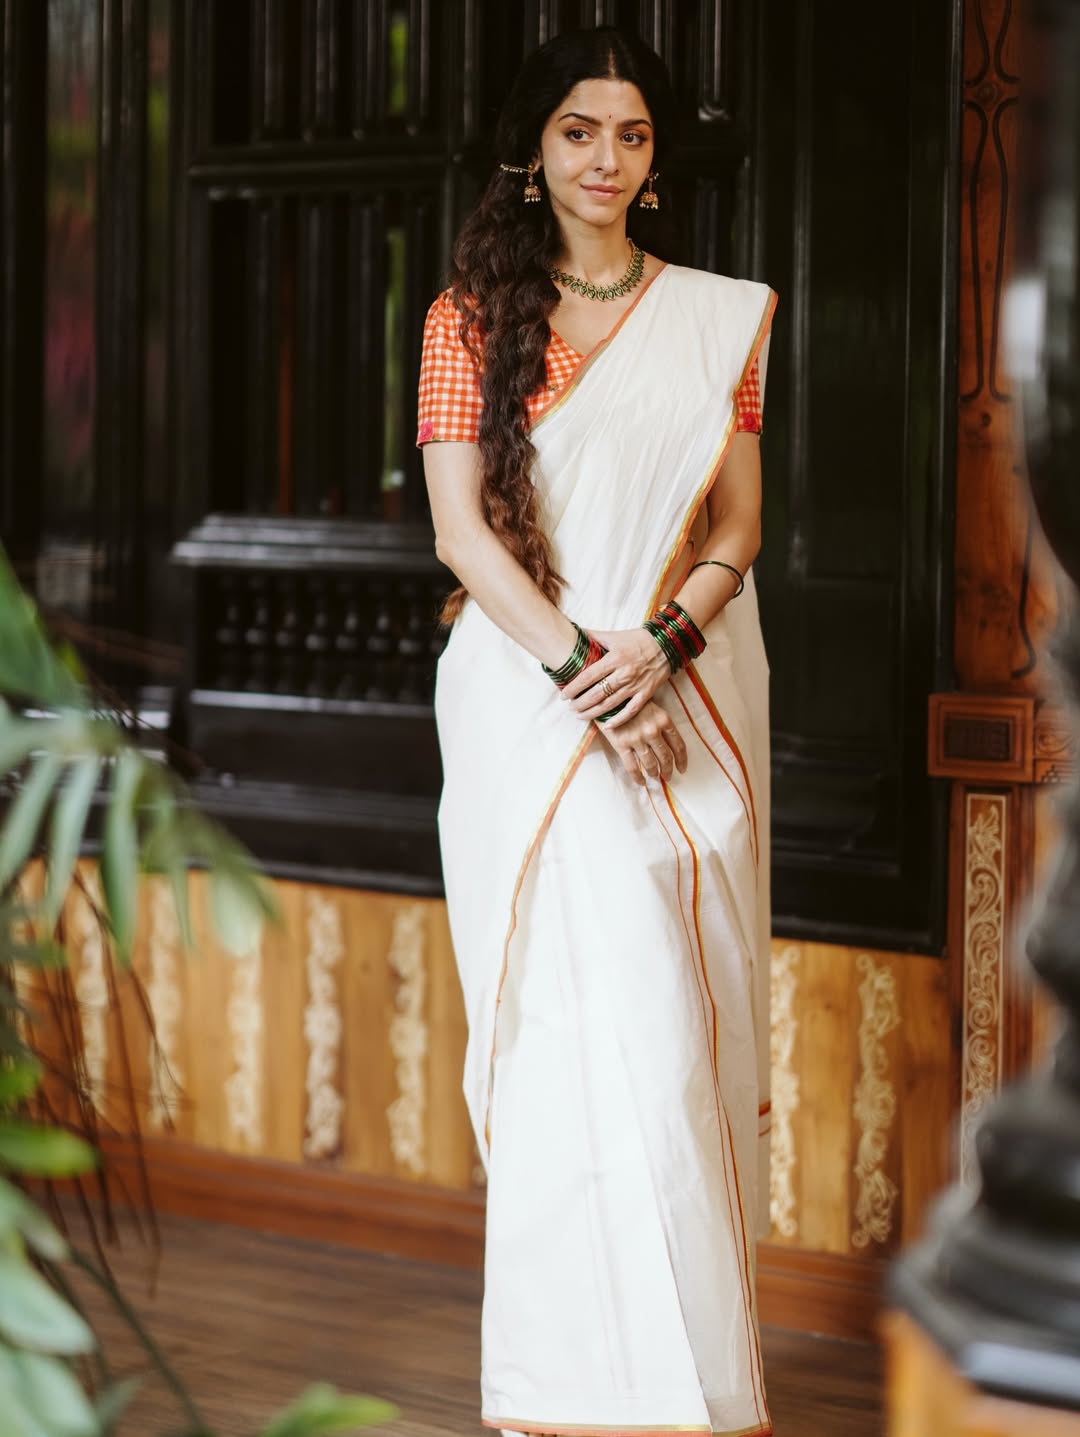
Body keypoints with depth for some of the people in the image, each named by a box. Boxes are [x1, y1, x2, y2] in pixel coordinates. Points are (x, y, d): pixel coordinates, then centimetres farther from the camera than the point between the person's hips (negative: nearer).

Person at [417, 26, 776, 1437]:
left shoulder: (722, 316, 10)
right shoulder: (472, 318, 4)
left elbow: (738, 524, 7)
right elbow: (460, 527, -3)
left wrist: (661, 646, -11)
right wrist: (580, 669, -13)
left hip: (685, 696, 2)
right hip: (531, 696, -2)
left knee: (683, 1016, 1)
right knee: (588, 1017, -9)